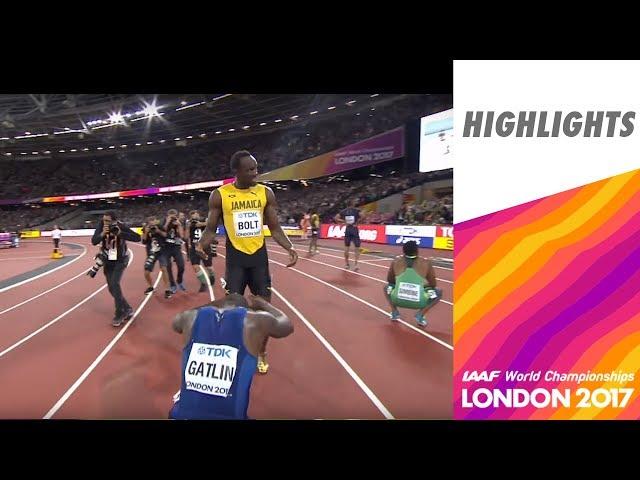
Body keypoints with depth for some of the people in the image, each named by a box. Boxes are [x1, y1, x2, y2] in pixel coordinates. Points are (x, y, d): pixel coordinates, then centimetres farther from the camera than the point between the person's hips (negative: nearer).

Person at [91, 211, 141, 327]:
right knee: (112, 288, 7)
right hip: (108, 260, 5)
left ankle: (119, 315, -6)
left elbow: (137, 238, -29)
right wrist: (102, 233, -34)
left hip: (120, 260, -4)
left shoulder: (121, 226, -21)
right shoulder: (101, 225, -13)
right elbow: (94, 241, -17)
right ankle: (127, 309, 24)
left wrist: (120, 233, -36)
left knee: (114, 284, -19)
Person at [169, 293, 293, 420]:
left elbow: (177, 323, 32)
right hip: (228, 415, -3)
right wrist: (262, 304, 36)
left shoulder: (192, 317, 4)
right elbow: (287, 325, 20)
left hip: (182, 414, 3)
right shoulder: (254, 321, -3)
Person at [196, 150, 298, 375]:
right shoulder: (219, 195, -7)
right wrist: (202, 244, -22)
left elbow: (275, 228, 4)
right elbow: (211, 229, 0)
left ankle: (261, 354, 26)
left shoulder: (266, 193, -2)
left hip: (259, 256, 2)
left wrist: (290, 247, -12)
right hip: (235, 258, -2)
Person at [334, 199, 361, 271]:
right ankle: (356, 264, -12)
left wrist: (344, 221, 5)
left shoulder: (344, 211, 6)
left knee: (346, 248, 14)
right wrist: (357, 222, -8)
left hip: (347, 229, 3)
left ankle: (347, 264, 21)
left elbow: (336, 218, 5)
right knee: (357, 248, 2)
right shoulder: (356, 210, -4)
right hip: (354, 229, -3)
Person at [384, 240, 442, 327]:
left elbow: (389, 280, 21)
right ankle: (420, 314, 8)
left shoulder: (396, 261, 8)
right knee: (438, 292, 24)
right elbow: (433, 284, 11)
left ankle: (394, 311, 17)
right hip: (418, 302, -2)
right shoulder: (426, 263, 3)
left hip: (397, 299, 3)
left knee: (387, 287, 34)